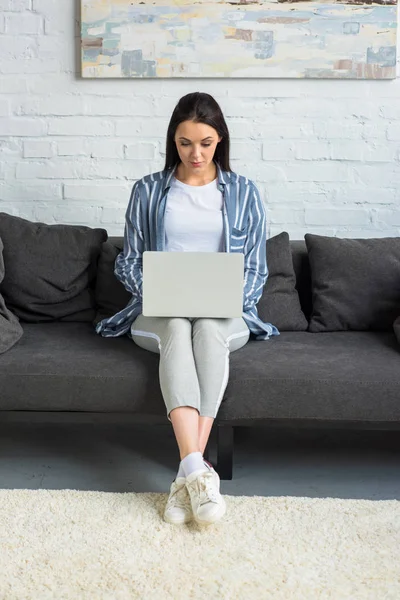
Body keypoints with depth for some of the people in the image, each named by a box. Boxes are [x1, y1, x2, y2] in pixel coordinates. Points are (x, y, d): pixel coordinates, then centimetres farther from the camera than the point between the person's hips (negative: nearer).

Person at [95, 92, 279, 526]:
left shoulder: (243, 192, 10)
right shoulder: (148, 190, 10)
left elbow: (255, 270, 9)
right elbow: (128, 262, 10)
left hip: (225, 316, 0)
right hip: (159, 314, 0)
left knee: (209, 327, -36)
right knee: (179, 327, -36)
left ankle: (187, 476, -40)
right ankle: (198, 470, -47)